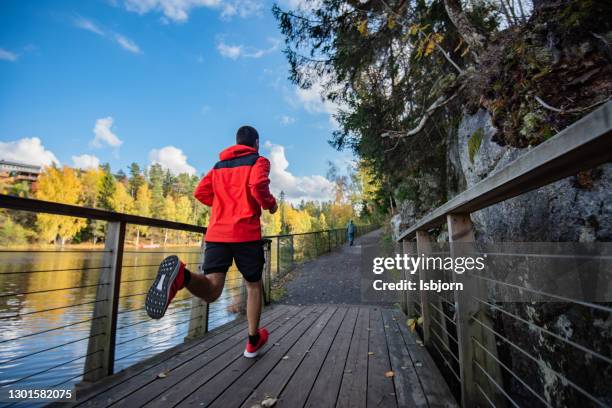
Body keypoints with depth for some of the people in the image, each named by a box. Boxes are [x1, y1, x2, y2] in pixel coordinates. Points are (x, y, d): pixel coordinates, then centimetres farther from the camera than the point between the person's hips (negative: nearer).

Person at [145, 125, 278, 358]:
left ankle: (181, 275, -38)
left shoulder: (219, 165, 22)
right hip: (246, 233, -4)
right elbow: (258, 186, -15)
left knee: (211, 291, -6)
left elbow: (200, 193, 16)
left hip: (216, 232, 4)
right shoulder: (259, 161, 5)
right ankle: (253, 341, 25)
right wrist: (271, 204, 4)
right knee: (254, 286, 15)